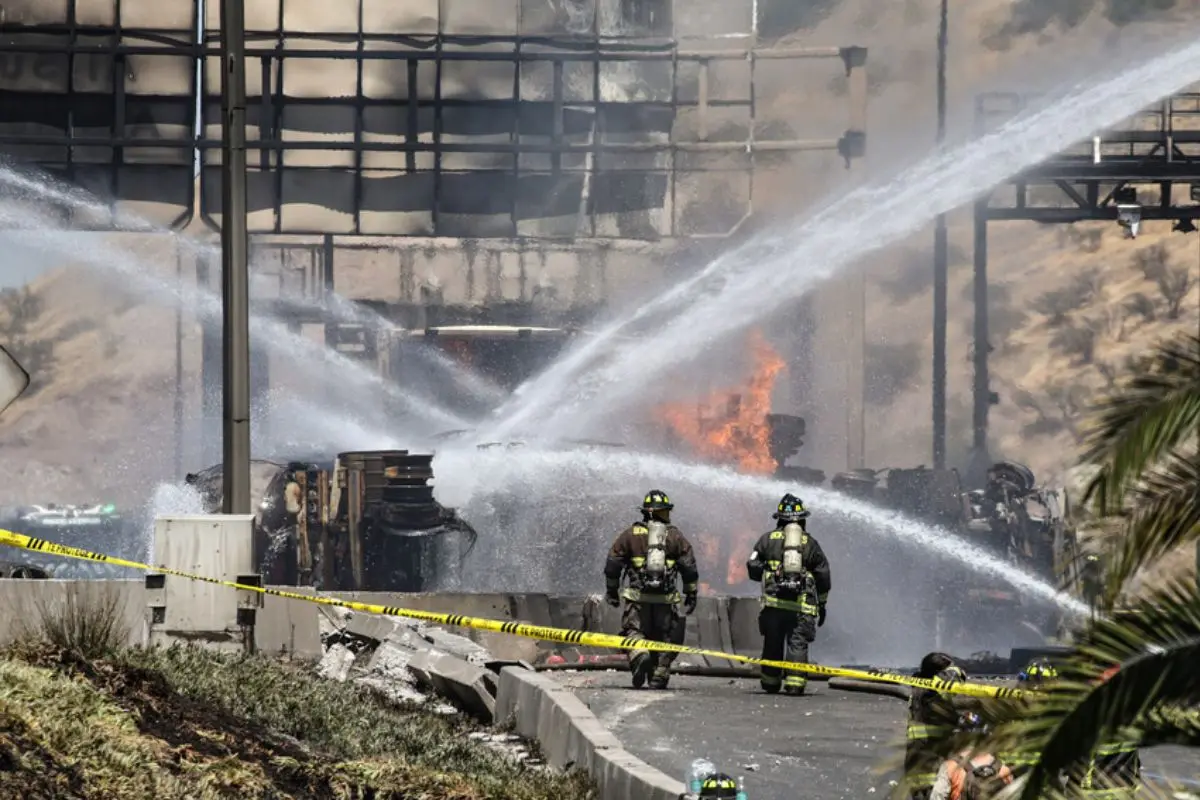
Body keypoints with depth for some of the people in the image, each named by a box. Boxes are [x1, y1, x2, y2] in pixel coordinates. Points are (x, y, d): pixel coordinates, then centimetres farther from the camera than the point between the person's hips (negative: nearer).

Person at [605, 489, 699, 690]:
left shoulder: (630, 534, 6)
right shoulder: (675, 536, 7)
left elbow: (612, 564, 7)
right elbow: (689, 567, 6)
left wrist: (612, 591, 19)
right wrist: (691, 594, 14)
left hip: (638, 597, -1)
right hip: (666, 598, 1)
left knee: (633, 630, 1)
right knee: (664, 636, 12)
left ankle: (639, 655, -28)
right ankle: (659, 676, 12)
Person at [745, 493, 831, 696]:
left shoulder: (768, 539, 9)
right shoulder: (810, 544, 11)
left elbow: (753, 567, 6)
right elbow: (823, 576, 13)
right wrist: (821, 604, 22)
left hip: (773, 602, 1)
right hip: (802, 604, -1)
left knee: (772, 643, 12)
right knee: (798, 643, -2)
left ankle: (770, 682, 19)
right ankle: (794, 682, -14)